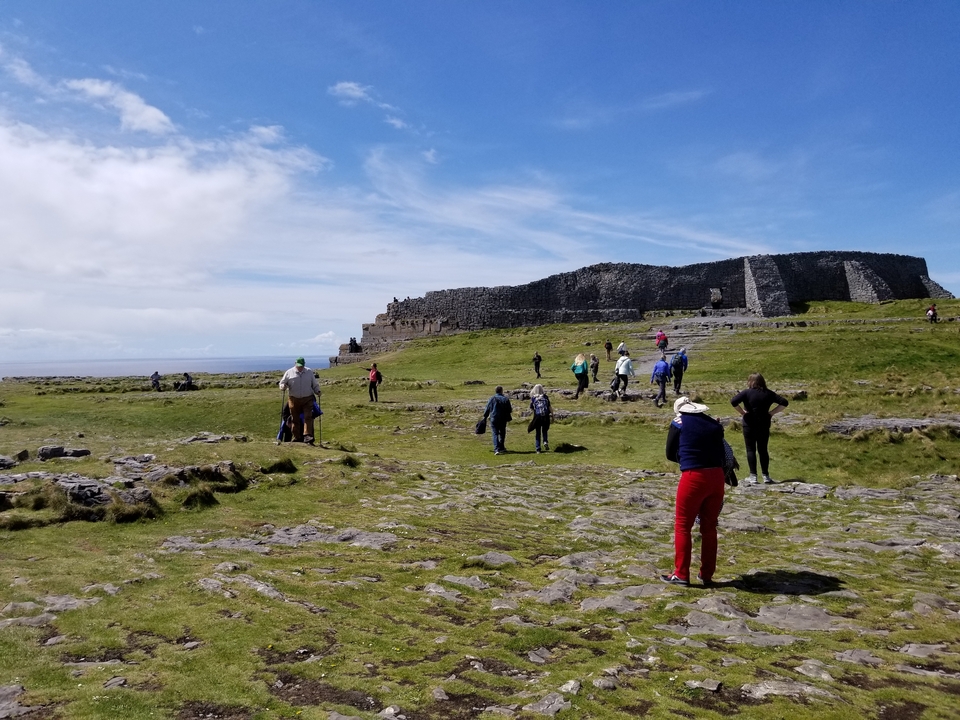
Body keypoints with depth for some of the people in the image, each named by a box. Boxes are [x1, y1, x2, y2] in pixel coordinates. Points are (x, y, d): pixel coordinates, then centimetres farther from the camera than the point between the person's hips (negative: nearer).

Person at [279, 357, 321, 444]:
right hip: (294, 399, 0)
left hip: (307, 399, 0)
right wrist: (283, 386, -13)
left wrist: (317, 391, -2)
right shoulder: (289, 372, 4)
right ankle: (297, 438, 13)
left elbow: (315, 384, 16)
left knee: (308, 417, -11)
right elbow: (282, 383, 10)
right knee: (295, 419, 4)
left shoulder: (309, 372, 9)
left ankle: (308, 437, -16)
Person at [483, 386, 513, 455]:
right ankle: (502, 448, 31)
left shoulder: (492, 399, -7)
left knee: (495, 434, -4)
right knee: (502, 433, 19)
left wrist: (485, 417, 13)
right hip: (503, 420, 2)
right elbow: (510, 410, 3)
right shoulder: (506, 399, -3)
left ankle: (497, 449, -17)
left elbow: (487, 409, -1)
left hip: (494, 419, -2)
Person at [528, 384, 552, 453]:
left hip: (537, 417, -1)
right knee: (544, 430, 19)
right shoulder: (545, 396, 0)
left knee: (538, 432, 9)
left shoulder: (533, 398, -2)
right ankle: (545, 442, -7)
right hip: (545, 416, 1)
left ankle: (538, 448, 9)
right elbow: (549, 406, -1)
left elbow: (531, 408, 2)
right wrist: (552, 414, 6)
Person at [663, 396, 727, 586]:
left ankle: (681, 575, 9)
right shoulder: (714, 424, 12)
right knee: (709, 527, 15)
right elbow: (722, 454, 14)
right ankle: (707, 575, 22)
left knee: (682, 526, 7)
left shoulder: (679, 423, 3)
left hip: (693, 477, -4)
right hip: (716, 476, 4)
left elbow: (671, 454, 10)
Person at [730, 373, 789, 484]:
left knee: (751, 450, 4)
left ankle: (753, 476, 1)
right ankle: (766, 476, 11)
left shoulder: (747, 392, -8)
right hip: (764, 425, 3)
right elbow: (784, 402, 1)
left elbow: (733, 401, -21)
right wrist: (772, 412, 2)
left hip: (749, 425, -3)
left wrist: (742, 412, -10)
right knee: (763, 450, 11)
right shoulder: (768, 394, 3)